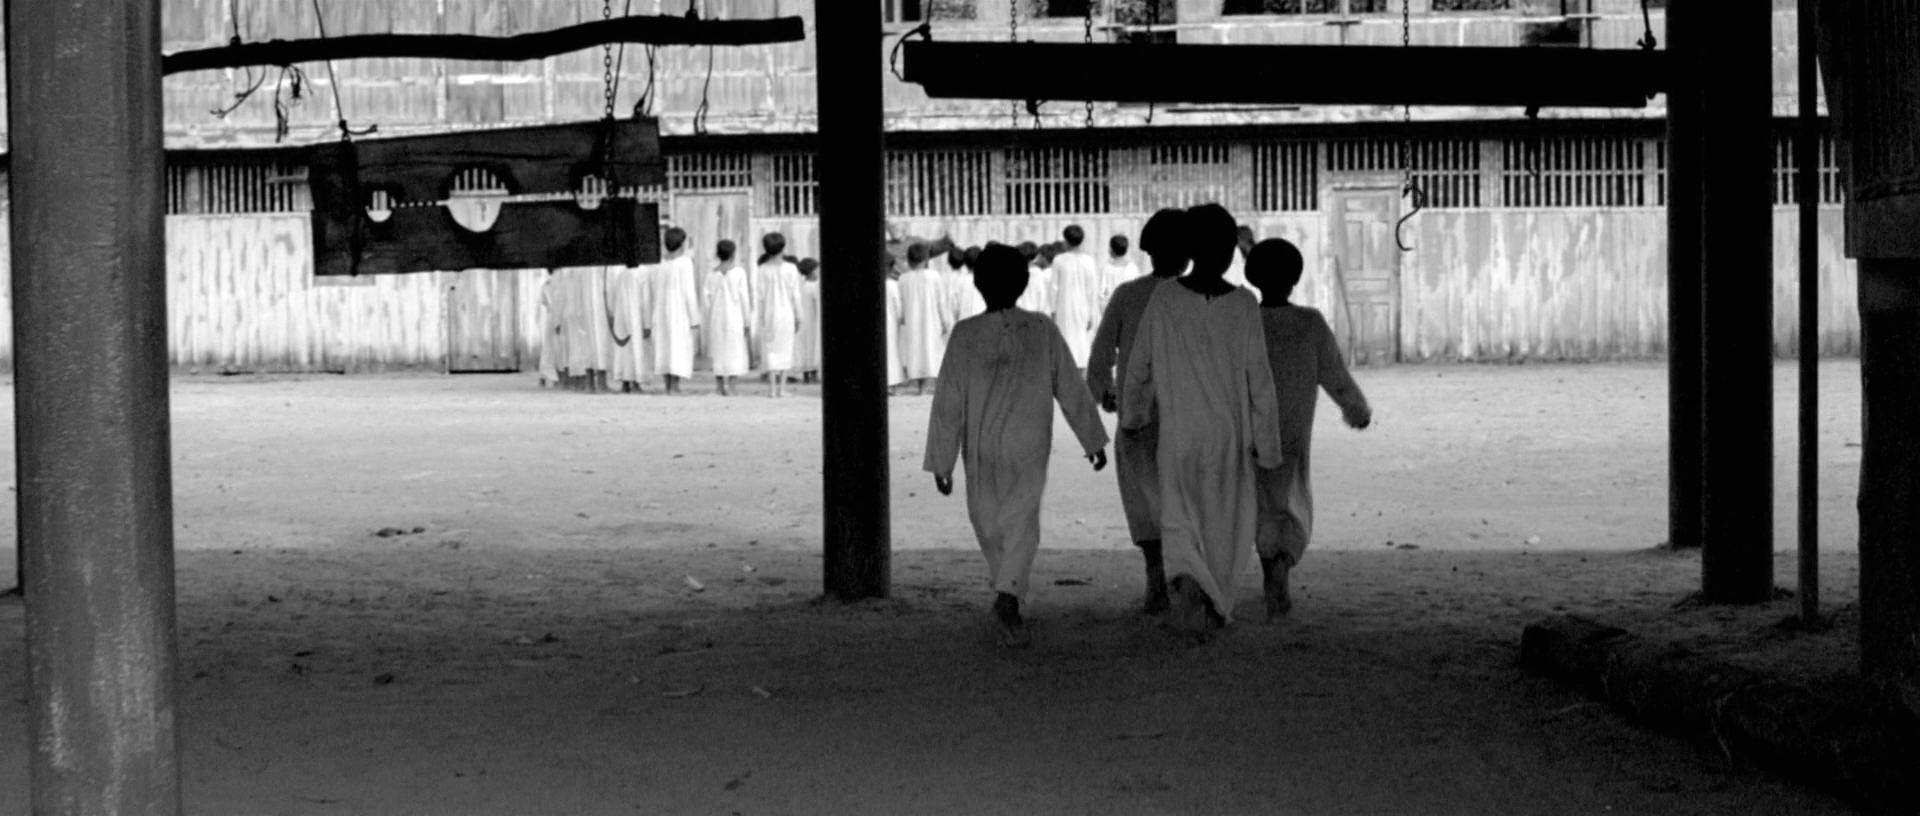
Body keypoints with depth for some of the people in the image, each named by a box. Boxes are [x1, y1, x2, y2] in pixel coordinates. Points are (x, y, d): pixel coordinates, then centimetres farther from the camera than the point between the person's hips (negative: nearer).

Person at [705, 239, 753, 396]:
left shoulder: (712, 274, 4)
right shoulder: (739, 272, -4)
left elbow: (708, 299, 3)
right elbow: (744, 299, -4)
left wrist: (707, 323, 9)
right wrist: (747, 323, 1)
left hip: (716, 319, 3)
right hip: (734, 318, -3)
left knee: (718, 356, 8)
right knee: (735, 356, -2)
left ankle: (721, 390, 5)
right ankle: (731, 391, -13)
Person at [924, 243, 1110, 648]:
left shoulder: (965, 335, -9)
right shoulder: (1043, 331, -5)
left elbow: (948, 404, -8)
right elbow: (1072, 390, 1)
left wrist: (941, 461, -2)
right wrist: (1094, 440, 12)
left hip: (981, 449, 1)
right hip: (1028, 448, 0)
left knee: (987, 518, 20)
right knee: (1021, 523, -3)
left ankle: (1007, 588, 37)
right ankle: (1008, 595, -25)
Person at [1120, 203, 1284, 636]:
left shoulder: (1164, 299, -7)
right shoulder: (1243, 305, -10)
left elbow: (1139, 368, 1)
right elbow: (1259, 380, -8)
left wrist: (1131, 416, 18)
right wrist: (1267, 444, -1)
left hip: (1178, 431, 0)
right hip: (1229, 433, 0)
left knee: (1180, 520, 7)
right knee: (1224, 520, 16)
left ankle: (1187, 579, -21)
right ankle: (1214, 608, 23)